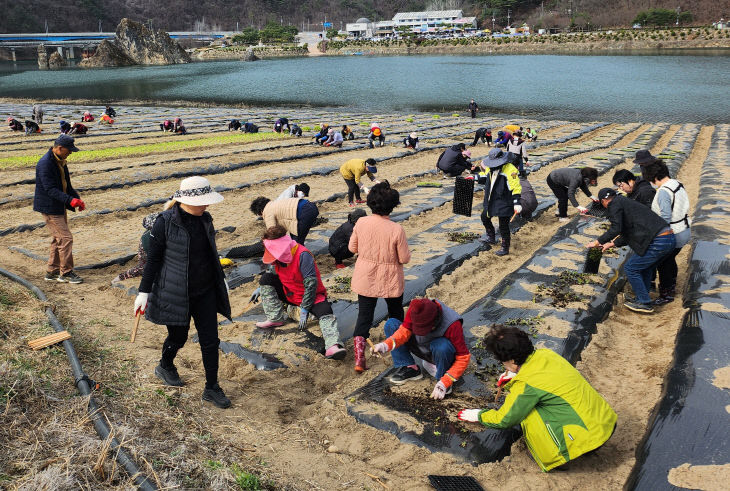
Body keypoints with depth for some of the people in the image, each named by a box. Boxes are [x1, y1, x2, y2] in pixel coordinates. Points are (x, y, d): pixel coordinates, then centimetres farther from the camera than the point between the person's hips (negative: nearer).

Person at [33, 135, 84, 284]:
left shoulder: (60, 161, 10)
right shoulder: (45, 164, -21)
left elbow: (66, 184, 18)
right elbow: (50, 189, -27)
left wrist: (77, 198, 4)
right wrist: (70, 200, -36)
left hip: (60, 207, 10)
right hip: (49, 208, -10)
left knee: (58, 239, 15)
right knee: (66, 239, -9)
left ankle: (52, 272, 25)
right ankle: (66, 273, 2)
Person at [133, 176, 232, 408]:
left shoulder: (205, 219, 2)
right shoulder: (165, 223, -15)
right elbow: (153, 259, -9)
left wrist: (221, 279, 24)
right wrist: (144, 292, -8)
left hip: (205, 292, 5)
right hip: (176, 293, -5)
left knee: (210, 340, 5)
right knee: (178, 337, 12)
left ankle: (211, 389, 19)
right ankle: (165, 367, 46)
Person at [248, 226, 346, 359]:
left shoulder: (303, 255, -26)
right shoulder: (278, 255, -3)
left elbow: (311, 283, -27)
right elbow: (273, 272, 20)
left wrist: (304, 310, -25)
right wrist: (261, 289, 7)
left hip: (310, 295, -7)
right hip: (289, 294, 7)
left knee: (326, 314, -35)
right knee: (265, 278, -10)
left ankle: (333, 346, -55)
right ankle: (277, 318, -10)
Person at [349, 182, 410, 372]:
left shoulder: (361, 223, -13)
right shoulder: (396, 230, -23)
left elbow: (352, 248, -1)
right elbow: (404, 258, -14)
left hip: (365, 278, 2)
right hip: (390, 280, -2)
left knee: (364, 316, 10)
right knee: (396, 314, 24)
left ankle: (359, 359, 3)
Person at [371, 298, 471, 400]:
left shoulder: (452, 325, -35)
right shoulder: (414, 309, -24)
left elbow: (463, 357, -29)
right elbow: (405, 330, -16)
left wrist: (444, 383, -34)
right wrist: (386, 345, -37)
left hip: (443, 353, -5)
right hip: (422, 348, 5)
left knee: (442, 346, -43)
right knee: (391, 324, -13)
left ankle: (443, 379, -13)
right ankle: (410, 369, -8)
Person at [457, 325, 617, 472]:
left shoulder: (525, 385, -19)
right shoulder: (545, 353, 0)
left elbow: (503, 420, -5)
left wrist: (478, 415, 14)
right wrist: (513, 376, 11)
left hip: (589, 435, -8)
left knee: (526, 411, -9)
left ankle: (558, 457, 6)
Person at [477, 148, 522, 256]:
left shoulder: (510, 170, -20)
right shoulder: (491, 168, 4)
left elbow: (516, 188, -19)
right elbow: (485, 177, 26)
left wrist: (517, 203, -22)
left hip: (504, 203, -8)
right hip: (491, 201, 8)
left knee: (503, 225, -4)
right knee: (485, 217, 23)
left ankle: (505, 248, 11)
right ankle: (491, 238, 44)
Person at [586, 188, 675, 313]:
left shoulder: (615, 204, -2)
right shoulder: (627, 202, 26)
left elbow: (616, 229, -15)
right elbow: (629, 234, 32)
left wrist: (598, 241, -5)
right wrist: (613, 243, 37)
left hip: (658, 242, -9)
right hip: (670, 239, 9)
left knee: (630, 268, 4)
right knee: (646, 267, 26)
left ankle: (645, 304, 11)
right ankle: (641, 298, 38)